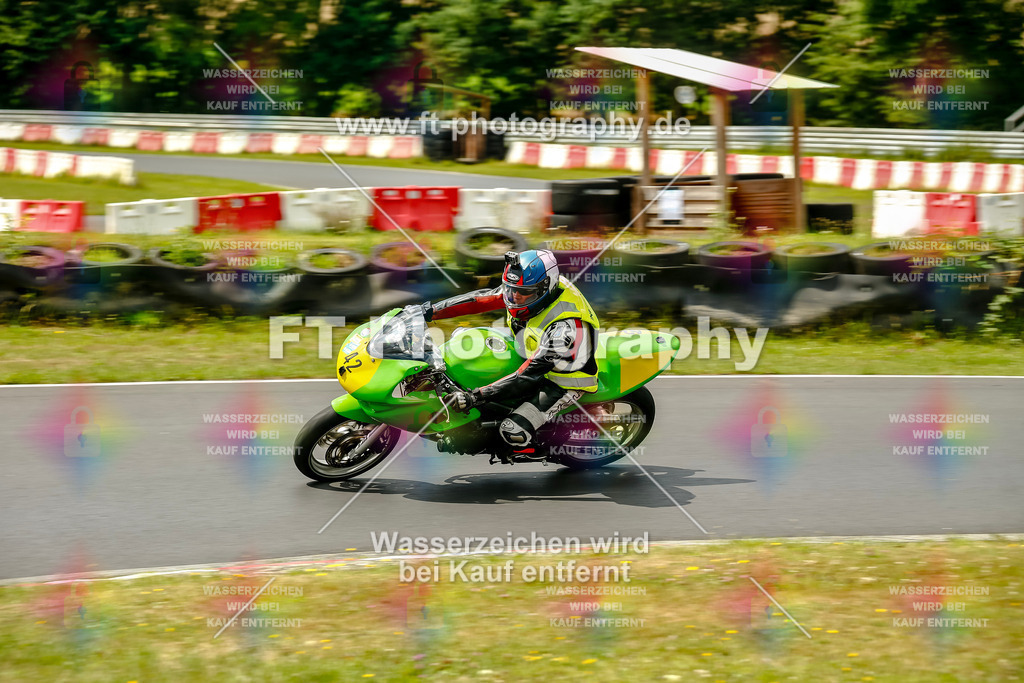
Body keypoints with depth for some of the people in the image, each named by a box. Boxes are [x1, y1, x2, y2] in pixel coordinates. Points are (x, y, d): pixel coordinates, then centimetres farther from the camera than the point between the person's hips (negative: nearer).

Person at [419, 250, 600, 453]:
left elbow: (527, 376, -37)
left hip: (563, 382, -9)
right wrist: (431, 311, -12)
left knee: (513, 432, -25)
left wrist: (476, 396, -39)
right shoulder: (529, 288, -17)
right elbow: (480, 299, -8)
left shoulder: (565, 327, -38)